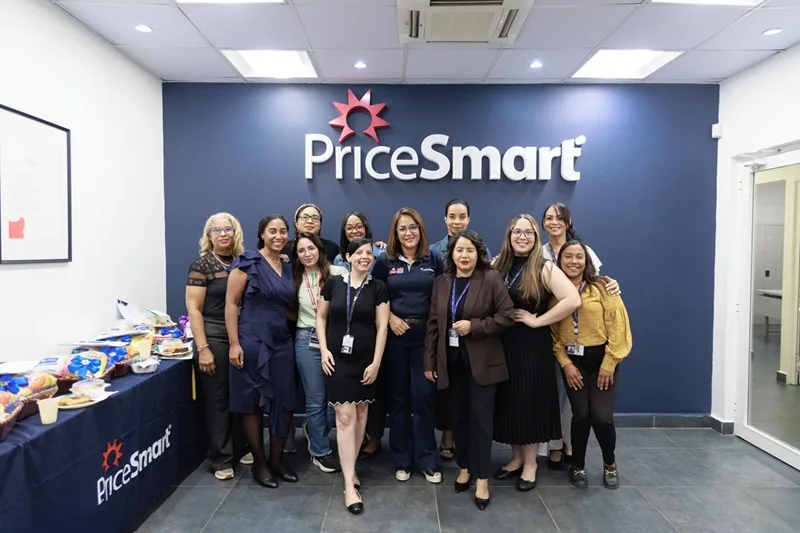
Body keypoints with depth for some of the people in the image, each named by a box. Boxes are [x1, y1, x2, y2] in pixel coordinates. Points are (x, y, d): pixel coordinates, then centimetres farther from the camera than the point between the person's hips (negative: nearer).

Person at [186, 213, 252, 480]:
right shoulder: (202, 264, -7)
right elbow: (193, 309, -10)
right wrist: (202, 348, -16)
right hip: (214, 339, -5)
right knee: (218, 400, 5)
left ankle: (240, 449, 30)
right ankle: (221, 460, 16)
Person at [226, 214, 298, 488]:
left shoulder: (288, 268, 12)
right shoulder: (247, 262, -6)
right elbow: (231, 303, -10)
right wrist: (234, 344, -15)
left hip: (282, 342, 6)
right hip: (252, 342, -6)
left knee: (284, 404, 8)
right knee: (253, 404, 6)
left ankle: (277, 460, 25)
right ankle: (259, 463, 21)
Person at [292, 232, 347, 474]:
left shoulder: (338, 273, -5)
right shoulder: (295, 279, 4)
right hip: (308, 341, 1)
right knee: (316, 399, 7)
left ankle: (314, 429, 36)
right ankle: (320, 451, 23)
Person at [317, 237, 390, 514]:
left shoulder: (378, 287, -1)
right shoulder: (333, 283, 0)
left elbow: (382, 326, -3)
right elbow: (321, 317, 7)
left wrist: (376, 362, -7)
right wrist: (324, 349, -3)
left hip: (365, 360, 1)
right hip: (339, 359, -1)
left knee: (360, 413, 11)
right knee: (345, 416, -5)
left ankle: (350, 468, 29)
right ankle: (349, 484, -1)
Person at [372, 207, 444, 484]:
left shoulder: (433, 260, 4)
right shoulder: (384, 262, 2)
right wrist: (389, 318, -7)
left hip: (425, 335, 0)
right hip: (395, 336, 0)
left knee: (424, 396, 2)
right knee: (398, 397, 9)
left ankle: (427, 460, 17)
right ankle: (402, 460, 22)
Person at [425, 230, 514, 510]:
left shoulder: (491, 279, -7)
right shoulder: (441, 282, 5)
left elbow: (507, 315, -10)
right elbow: (433, 323, 6)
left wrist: (474, 326, -19)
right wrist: (430, 362, 4)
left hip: (482, 361, -4)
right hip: (451, 360, 4)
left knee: (480, 418, 2)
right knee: (458, 416, 13)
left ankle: (481, 478, 16)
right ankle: (464, 467, 31)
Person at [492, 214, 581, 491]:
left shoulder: (544, 268, -9)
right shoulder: (498, 267, 5)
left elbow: (573, 300, -20)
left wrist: (537, 320, -17)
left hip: (533, 345, -4)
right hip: (503, 344, 4)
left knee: (530, 402, 6)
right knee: (508, 402, 11)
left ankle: (530, 463, 23)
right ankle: (516, 458, 29)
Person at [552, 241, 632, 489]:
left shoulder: (602, 288, -6)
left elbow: (617, 326, -8)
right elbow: (553, 332, 1)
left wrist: (609, 364, -11)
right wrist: (566, 363, -7)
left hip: (601, 359, -2)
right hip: (572, 361, 2)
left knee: (602, 417, -5)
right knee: (580, 416, 3)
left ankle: (610, 464, 24)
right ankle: (578, 466, 26)